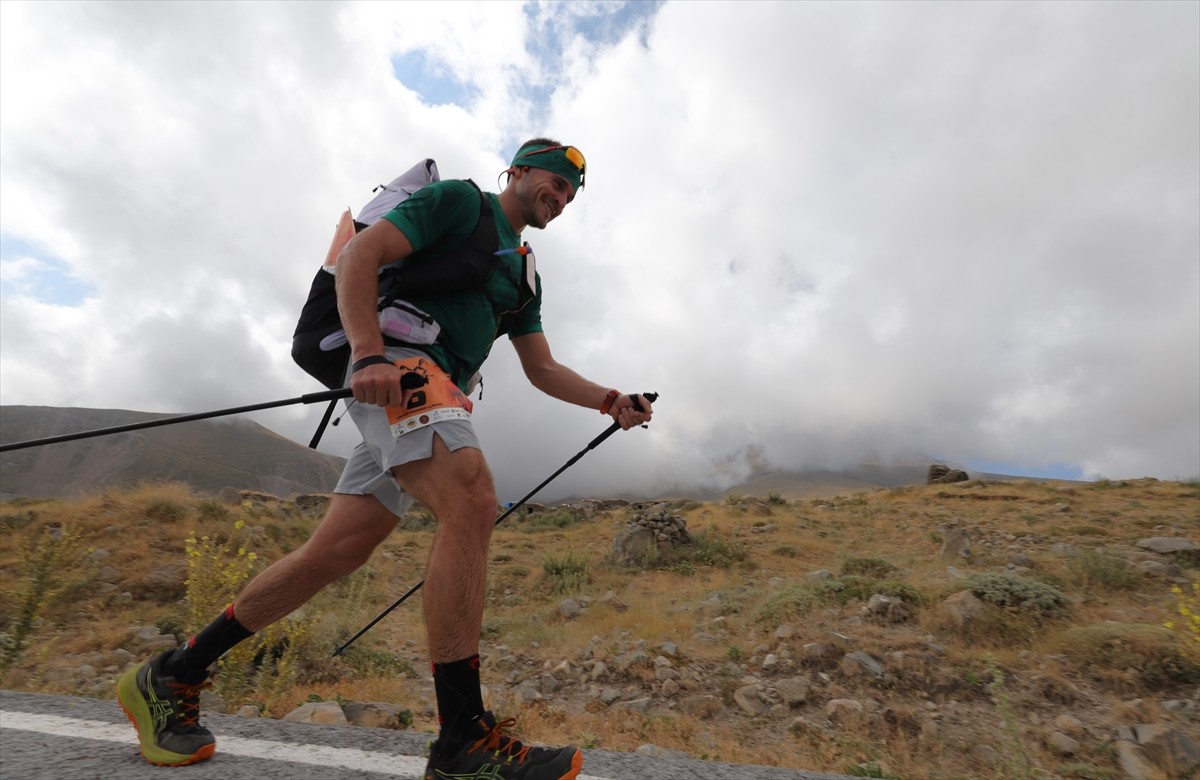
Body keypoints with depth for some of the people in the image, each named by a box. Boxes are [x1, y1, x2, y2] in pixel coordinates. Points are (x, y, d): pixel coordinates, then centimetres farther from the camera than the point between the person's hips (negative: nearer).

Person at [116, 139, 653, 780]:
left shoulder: (525, 273, 27)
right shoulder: (459, 200, 6)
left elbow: (542, 370, 23)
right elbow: (360, 254, -6)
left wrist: (611, 402, 10)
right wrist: (369, 354, -21)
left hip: (434, 397, 8)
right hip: (399, 365, -8)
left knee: (335, 553, 4)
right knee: (471, 502, -27)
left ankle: (170, 677, 21)